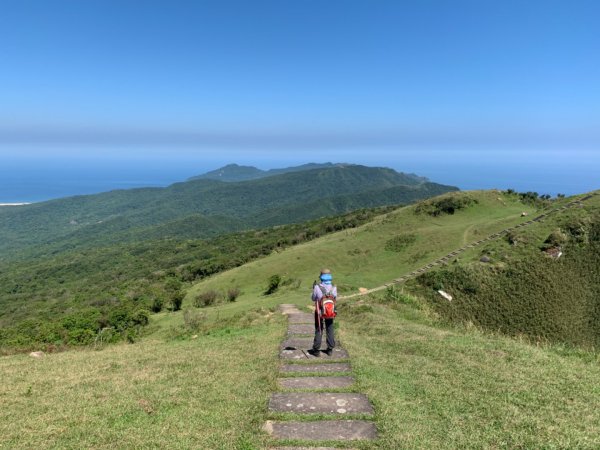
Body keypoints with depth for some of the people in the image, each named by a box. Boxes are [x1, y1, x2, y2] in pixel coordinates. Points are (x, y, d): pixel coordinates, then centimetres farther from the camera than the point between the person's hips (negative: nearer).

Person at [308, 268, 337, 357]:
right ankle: (330, 349, 22)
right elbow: (335, 298, 2)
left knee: (318, 331, 10)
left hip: (319, 311, -2)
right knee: (330, 330, 15)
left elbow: (314, 299, -5)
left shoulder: (317, 287, -18)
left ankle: (316, 350, 14)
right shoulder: (333, 287, -12)